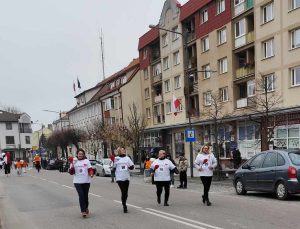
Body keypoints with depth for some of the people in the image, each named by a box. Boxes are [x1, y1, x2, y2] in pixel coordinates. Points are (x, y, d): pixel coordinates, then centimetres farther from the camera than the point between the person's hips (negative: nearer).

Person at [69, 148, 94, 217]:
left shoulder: (87, 161, 3)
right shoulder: (74, 162, 2)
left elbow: (90, 169, 1)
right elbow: (71, 172, -1)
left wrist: (91, 174, -19)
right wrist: (72, 166, -18)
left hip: (86, 181, 1)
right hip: (77, 182, -1)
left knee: (85, 195, 10)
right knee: (81, 195, -12)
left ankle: (86, 207, 35)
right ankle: (83, 211, -6)